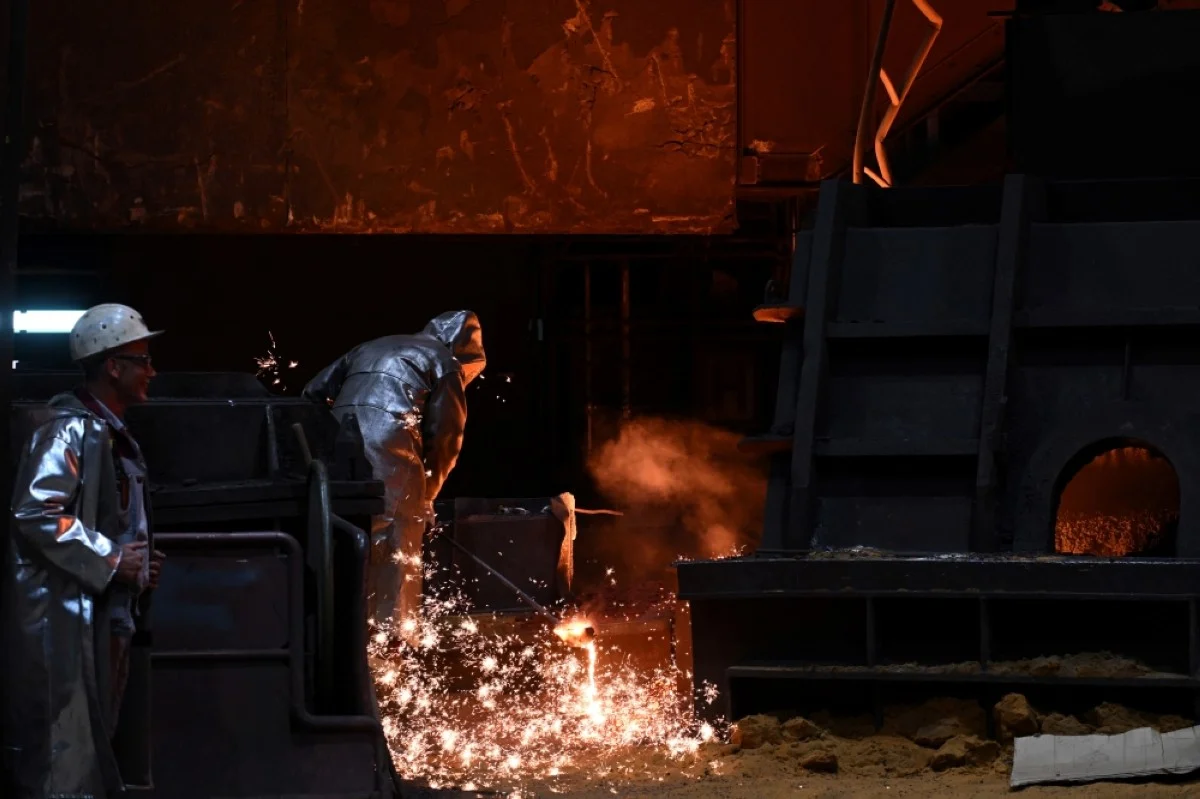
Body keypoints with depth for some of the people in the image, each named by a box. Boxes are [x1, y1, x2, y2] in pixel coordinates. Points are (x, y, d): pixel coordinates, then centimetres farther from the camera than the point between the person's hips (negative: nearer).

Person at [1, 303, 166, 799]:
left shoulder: (113, 437, 19)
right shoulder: (71, 427, -11)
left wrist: (140, 564, 9)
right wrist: (108, 561, -17)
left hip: (107, 619, 10)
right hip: (65, 617, -10)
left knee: (96, 758, 11)